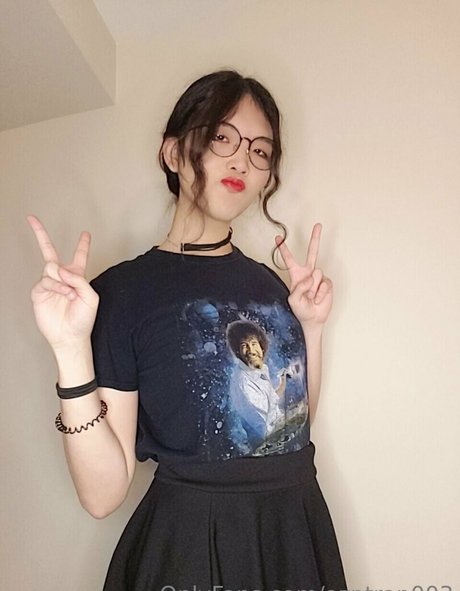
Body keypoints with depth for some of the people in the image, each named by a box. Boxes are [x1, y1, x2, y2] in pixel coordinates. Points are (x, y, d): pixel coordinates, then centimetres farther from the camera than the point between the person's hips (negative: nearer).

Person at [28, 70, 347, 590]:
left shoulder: (268, 283, 1)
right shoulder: (122, 290, -14)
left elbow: (293, 426, 8)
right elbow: (102, 494, -16)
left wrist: (311, 327, -2)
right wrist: (72, 352, -28)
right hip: (188, 548, -5)